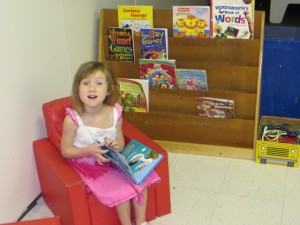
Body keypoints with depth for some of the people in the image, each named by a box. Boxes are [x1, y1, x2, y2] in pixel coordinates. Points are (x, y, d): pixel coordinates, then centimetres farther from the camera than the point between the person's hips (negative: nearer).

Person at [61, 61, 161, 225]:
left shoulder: (115, 114, -10)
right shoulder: (72, 119, -22)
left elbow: (120, 142, 4)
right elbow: (65, 151, -12)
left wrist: (115, 146, -20)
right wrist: (89, 151, -28)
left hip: (111, 161, 5)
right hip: (88, 166, -5)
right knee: (121, 187, -20)